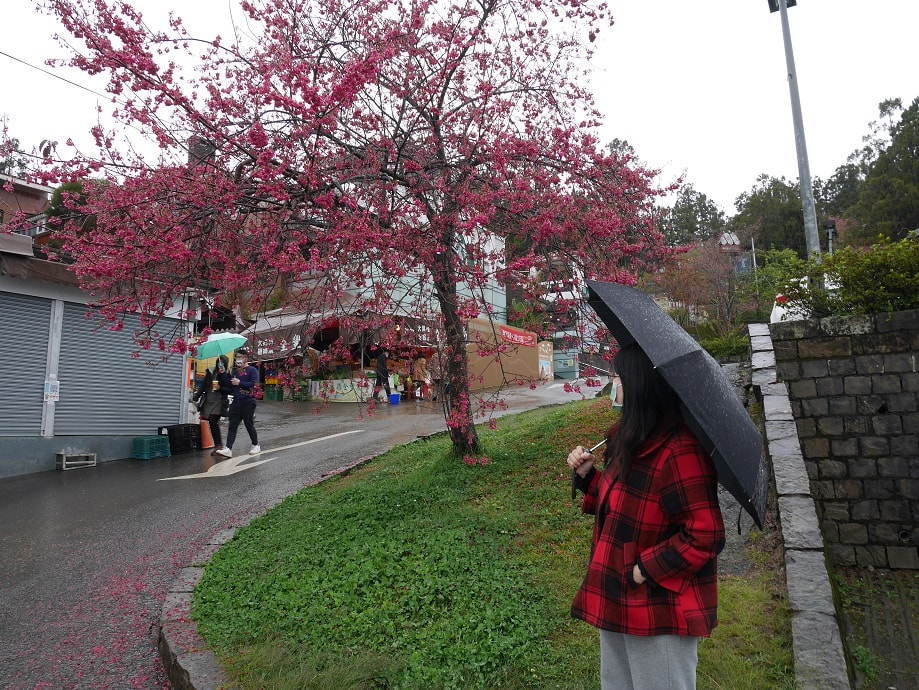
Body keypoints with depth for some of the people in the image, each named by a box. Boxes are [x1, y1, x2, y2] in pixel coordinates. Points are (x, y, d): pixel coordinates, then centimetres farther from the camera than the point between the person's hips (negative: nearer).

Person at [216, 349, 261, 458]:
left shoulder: (252, 370, -2)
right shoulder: (235, 371, 20)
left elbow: (253, 384, -14)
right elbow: (229, 385, 21)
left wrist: (239, 383, -14)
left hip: (248, 402, -6)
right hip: (236, 402, 6)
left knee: (249, 425, 3)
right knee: (232, 426, -2)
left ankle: (256, 446, 19)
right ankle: (228, 449, -8)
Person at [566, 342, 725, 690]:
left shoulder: (679, 452, -26)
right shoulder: (632, 440, 4)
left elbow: (705, 536, -26)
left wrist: (646, 570, -21)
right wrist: (589, 475, 0)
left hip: (658, 611, -9)